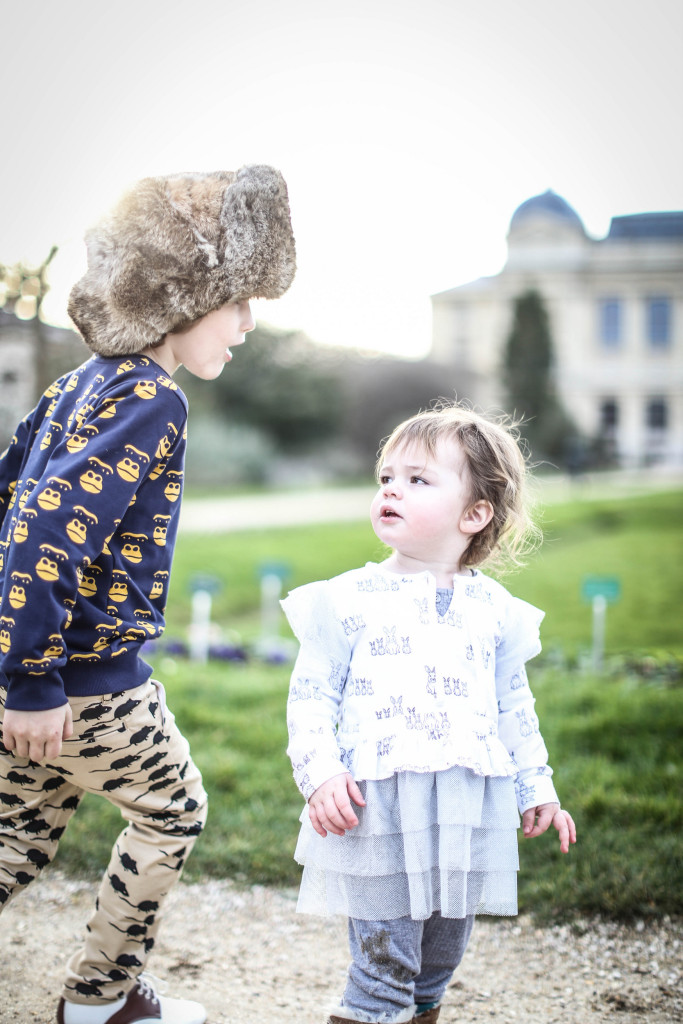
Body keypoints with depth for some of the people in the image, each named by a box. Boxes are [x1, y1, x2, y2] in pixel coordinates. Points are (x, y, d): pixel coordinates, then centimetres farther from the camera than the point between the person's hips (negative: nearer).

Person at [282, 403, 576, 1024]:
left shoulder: (496, 610, 7)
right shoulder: (347, 600, -2)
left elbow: (515, 708, 15)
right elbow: (310, 696, -1)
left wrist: (537, 788, 15)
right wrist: (319, 773, -13)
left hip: (469, 816, 3)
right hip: (379, 814, -3)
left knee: (441, 957, 15)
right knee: (384, 965, -3)